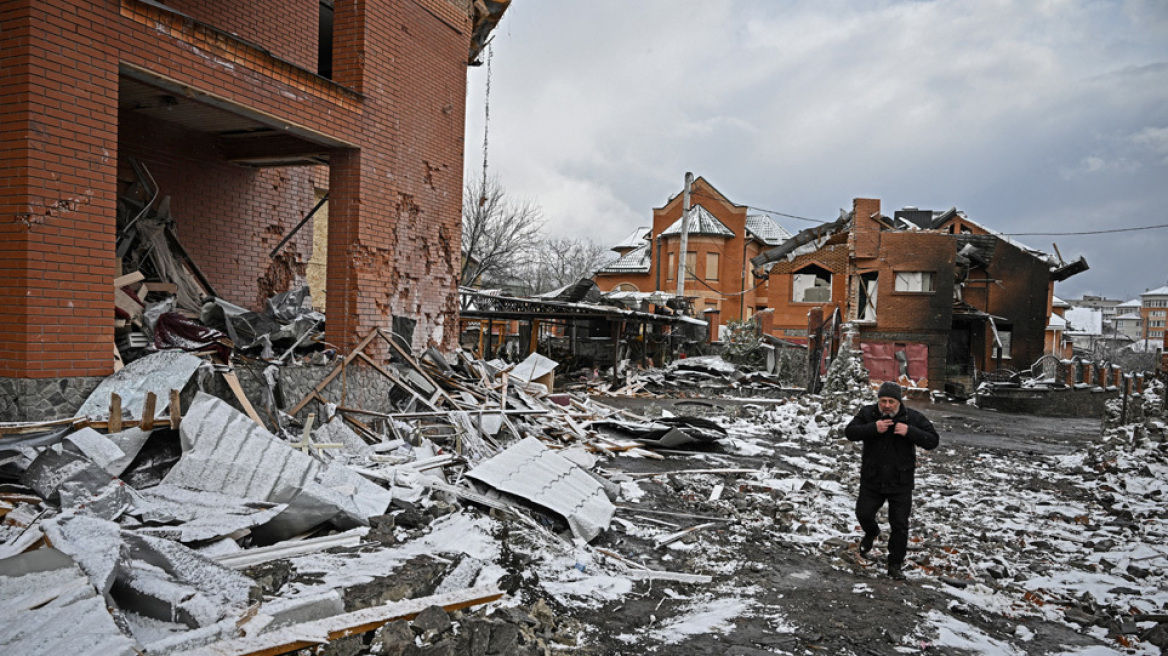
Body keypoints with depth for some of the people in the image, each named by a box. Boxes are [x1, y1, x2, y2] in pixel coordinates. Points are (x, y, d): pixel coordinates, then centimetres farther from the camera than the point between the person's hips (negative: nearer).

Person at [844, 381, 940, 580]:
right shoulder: (867, 413, -5)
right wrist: (873, 428, -29)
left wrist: (909, 432, -26)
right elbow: (850, 432, -15)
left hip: (901, 482, -1)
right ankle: (871, 533, 39)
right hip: (872, 479, 1)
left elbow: (933, 441, -10)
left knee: (899, 525, 3)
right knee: (863, 513, 3)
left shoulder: (913, 418, -6)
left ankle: (895, 565, 19)